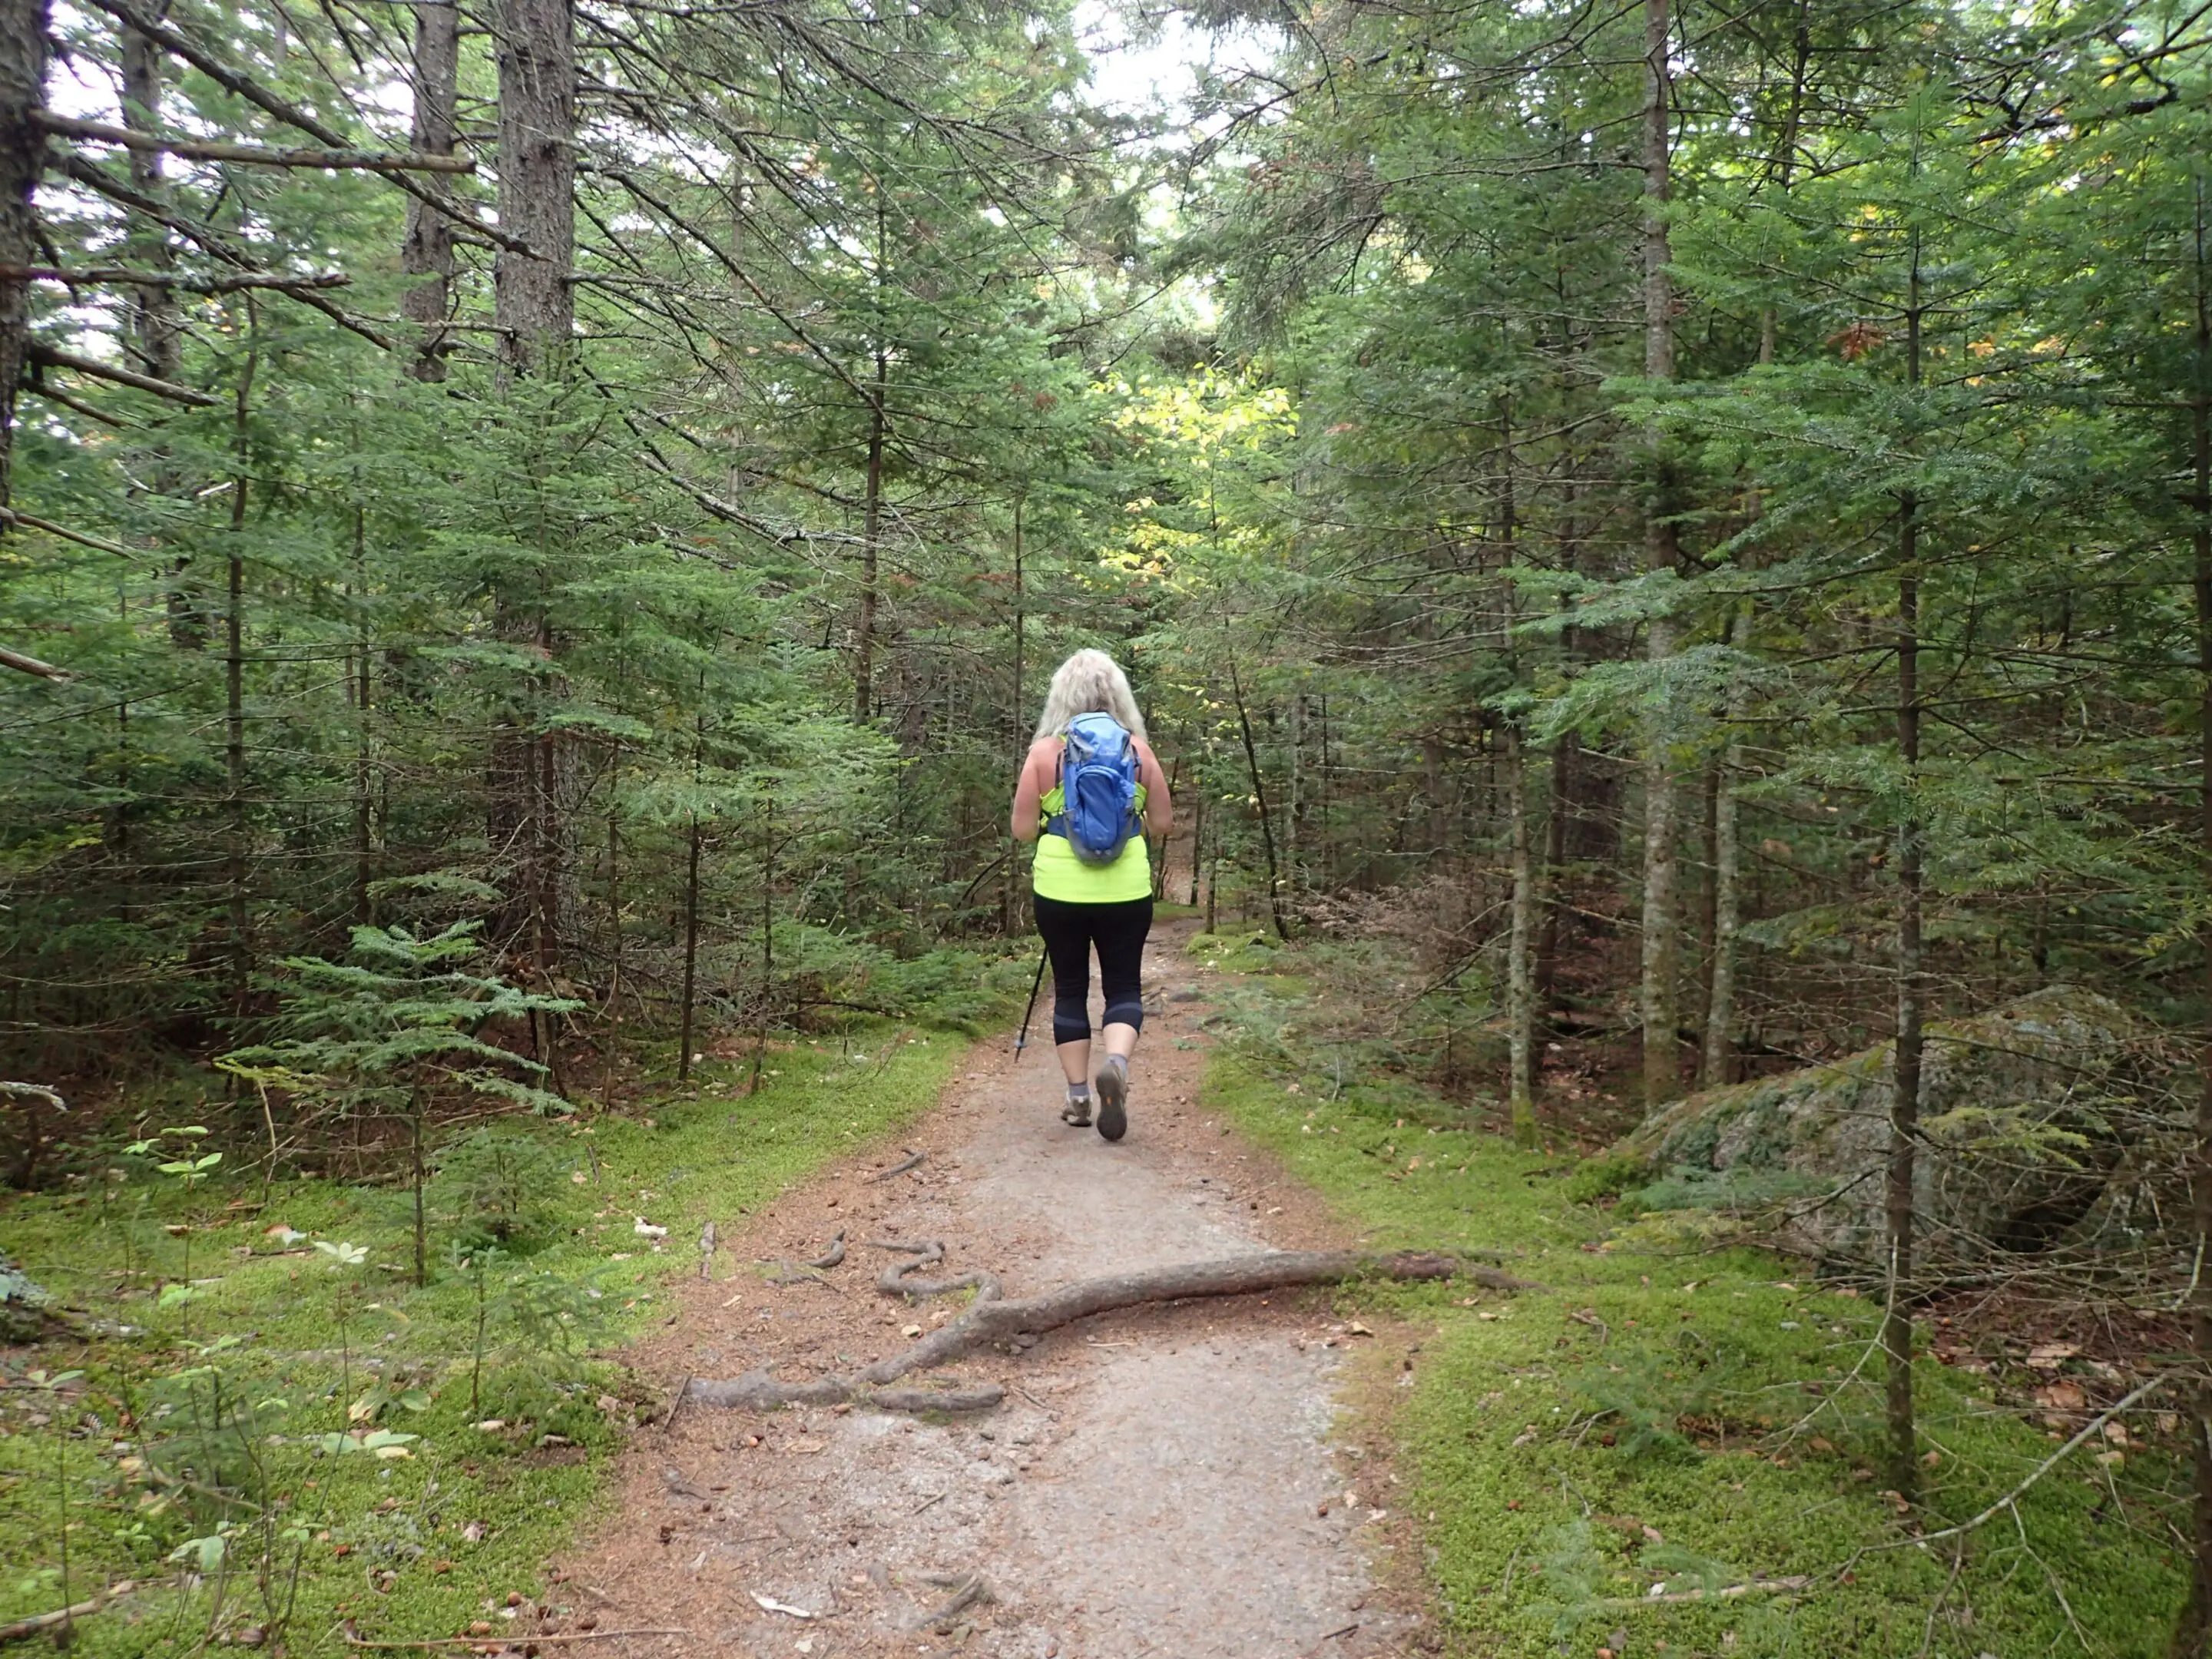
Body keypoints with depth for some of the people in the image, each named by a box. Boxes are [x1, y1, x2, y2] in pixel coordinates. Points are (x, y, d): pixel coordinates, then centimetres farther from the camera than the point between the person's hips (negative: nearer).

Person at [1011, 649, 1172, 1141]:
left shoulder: (1045, 751, -5)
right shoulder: (1137, 749, -2)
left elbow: (1022, 829, -3)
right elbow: (1162, 823, 4)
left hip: (1060, 890, 0)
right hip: (1126, 890, 0)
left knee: (1070, 987, 14)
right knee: (1124, 985, 11)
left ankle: (1078, 1098, 16)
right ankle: (1116, 1062, -16)